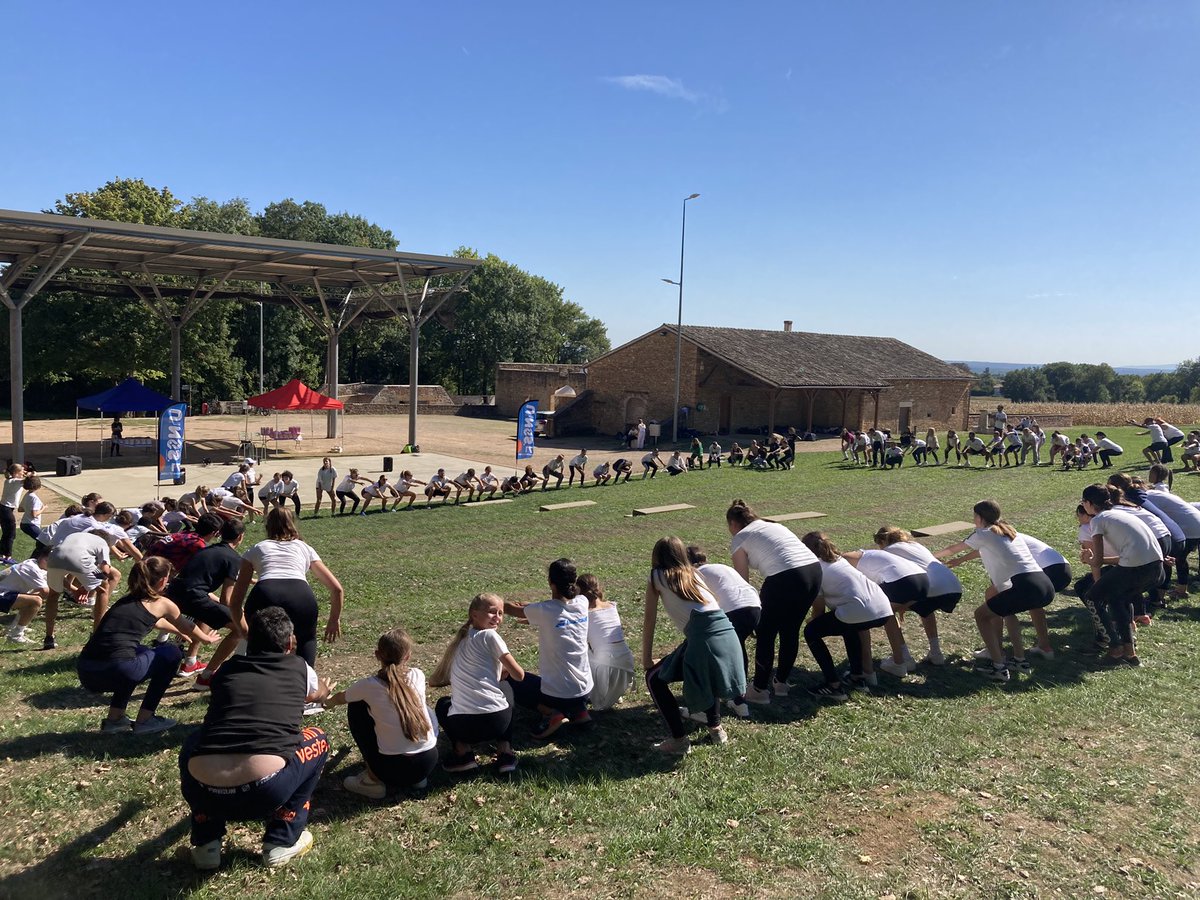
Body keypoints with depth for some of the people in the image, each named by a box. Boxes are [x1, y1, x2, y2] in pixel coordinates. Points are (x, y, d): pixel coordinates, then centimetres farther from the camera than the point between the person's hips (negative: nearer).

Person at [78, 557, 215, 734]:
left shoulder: (127, 599, 26)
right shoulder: (162, 603, 8)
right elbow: (187, 628, 29)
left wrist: (178, 631, 67)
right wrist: (207, 638, 50)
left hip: (86, 673, 7)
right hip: (116, 671, -7)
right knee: (171, 653, 18)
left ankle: (114, 719, 27)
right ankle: (144, 720, 18)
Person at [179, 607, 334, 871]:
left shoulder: (228, 669, 21)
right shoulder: (297, 668, 16)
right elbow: (318, 695, 44)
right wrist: (324, 692, 70)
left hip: (204, 794, 3)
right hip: (265, 794, -3)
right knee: (317, 740, 25)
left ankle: (205, 844, 28)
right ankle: (282, 841, 23)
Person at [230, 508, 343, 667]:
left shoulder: (255, 550, 31)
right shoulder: (304, 548, 32)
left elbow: (235, 602, 24)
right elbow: (337, 589, 26)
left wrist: (245, 632, 36)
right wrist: (334, 620, 39)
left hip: (263, 598, 0)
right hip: (302, 598, 0)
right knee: (307, 641, 25)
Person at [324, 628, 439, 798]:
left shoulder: (369, 685, -5)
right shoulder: (418, 676, 2)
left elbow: (340, 698, 20)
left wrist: (327, 701, 44)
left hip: (394, 767, -3)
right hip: (430, 761, 3)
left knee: (356, 707, 14)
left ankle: (375, 780, 14)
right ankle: (417, 779, 21)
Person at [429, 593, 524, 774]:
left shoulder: (459, 641, 19)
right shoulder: (490, 636, 1)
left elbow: (434, 681, 29)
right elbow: (518, 675, 0)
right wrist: (504, 672, 24)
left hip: (462, 724, 3)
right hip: (496, 721, -3)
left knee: (442, 705, 35)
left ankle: (462, 751, 13)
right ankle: (505, 751, 12)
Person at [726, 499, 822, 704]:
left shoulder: (740, 538, 10)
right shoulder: (774, 525, 28)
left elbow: (743, 581, 12)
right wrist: (766, 594, 40)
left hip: (786, 579, -7)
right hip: (814, 570, 7)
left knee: (766, 634, 13)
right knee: (790, 631, 24)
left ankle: (759, 689, 23)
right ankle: (781, 682, 37)